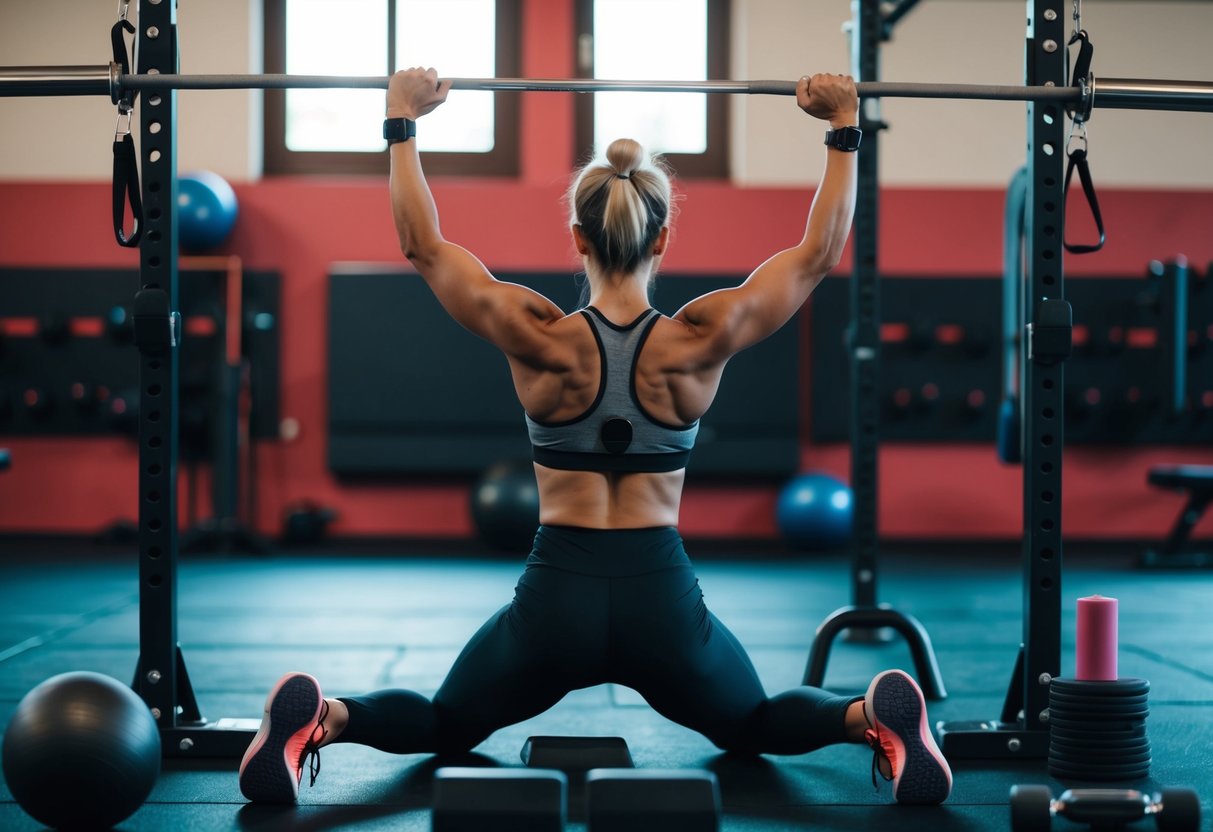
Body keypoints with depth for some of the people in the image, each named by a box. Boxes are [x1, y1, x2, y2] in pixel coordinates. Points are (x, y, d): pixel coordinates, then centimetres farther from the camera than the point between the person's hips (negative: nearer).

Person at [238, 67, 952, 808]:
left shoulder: (539, 340, -10)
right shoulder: (698, 343, -9)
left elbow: (424, 244, 2)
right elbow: (820, 252, 2)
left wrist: (402, 124, 9)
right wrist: (844, 129, 8)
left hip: (556, 595, 0)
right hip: (662, 594, 0)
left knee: (443, 727, 22)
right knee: (756, 726, 27)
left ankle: (325, 719, -13)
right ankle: (871, 717, -7)